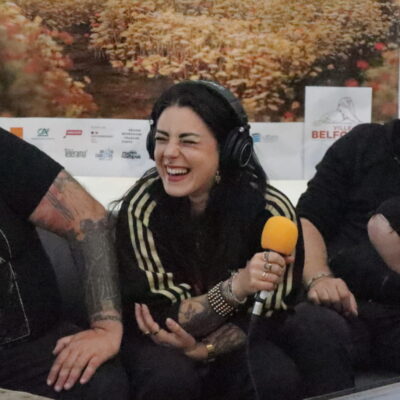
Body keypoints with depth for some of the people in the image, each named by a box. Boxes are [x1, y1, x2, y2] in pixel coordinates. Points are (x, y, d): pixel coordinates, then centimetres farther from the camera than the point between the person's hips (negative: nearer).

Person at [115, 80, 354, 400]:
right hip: (167, 341, 0)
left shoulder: (271, 209, -20)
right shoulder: (141, 207, -23)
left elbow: (270, 316, -11)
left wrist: (203, 347, -26)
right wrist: (236, 287, -39)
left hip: (241, 342, 0)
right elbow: (170, 319, -22)